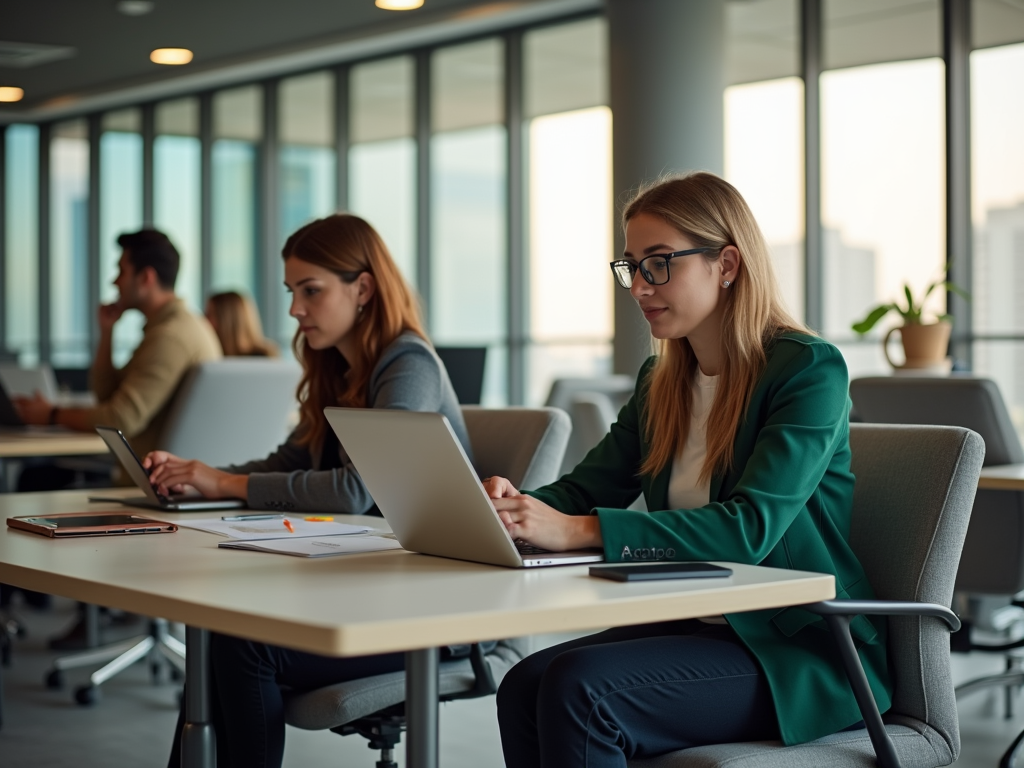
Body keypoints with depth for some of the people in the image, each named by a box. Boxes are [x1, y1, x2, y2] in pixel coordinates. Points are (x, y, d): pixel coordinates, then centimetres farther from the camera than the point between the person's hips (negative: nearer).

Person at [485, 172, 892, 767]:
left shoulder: (810, 370, -11)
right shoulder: (662, 383, 13)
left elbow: (750, 526, -24)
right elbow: (587, 489, 11)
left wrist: (577, 530, -33)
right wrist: (517, 506, -15)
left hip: (800, 650, -7)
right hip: (695, 629, 7)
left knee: (577, 685, -27)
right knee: (524, 686, -20)